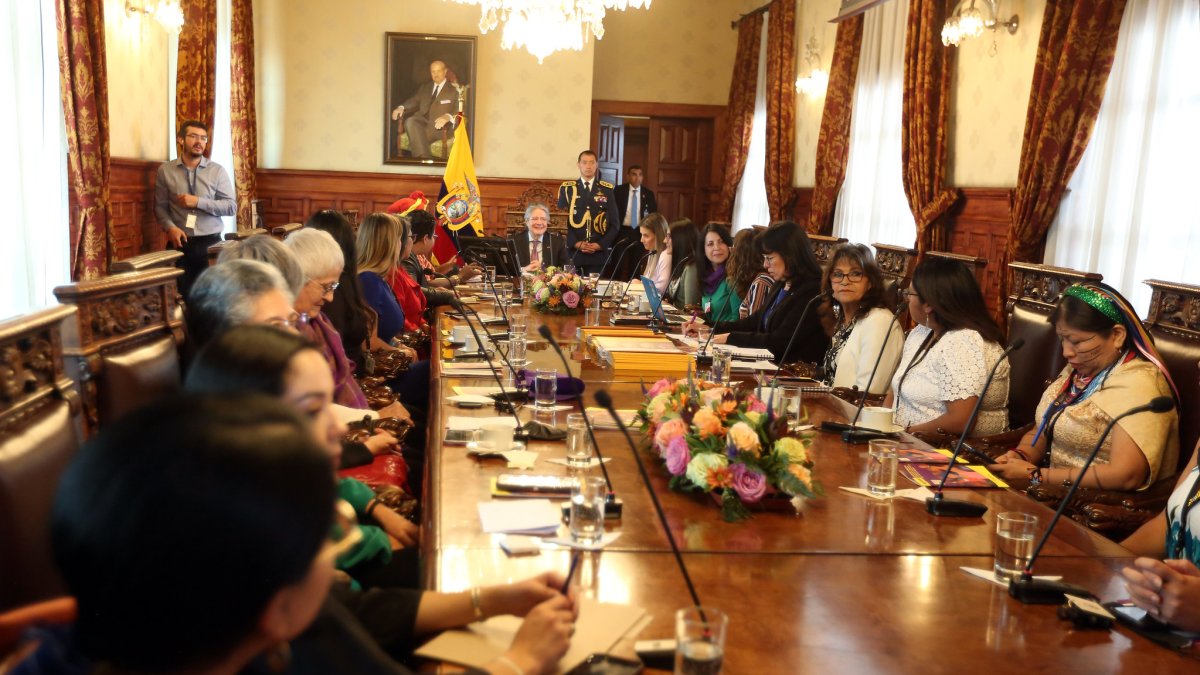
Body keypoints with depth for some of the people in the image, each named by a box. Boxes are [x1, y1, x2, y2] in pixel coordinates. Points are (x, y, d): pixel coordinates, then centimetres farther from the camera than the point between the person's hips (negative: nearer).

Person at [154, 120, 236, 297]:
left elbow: (231, 206, -3)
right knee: (184, 294, 2)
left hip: (210, 242, 0)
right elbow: (160, 206, 5)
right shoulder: (165, 170, 4)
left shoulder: (217, 171, 2)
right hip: (180, 243, 0)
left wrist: (198, 202, -13)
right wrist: (170, 227, -13)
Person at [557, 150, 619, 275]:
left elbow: (614, 223, 7)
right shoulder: (567, 188, 6)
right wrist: (575, 243, -10)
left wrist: (600, 245, -6)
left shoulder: (607, 189, 7)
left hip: (598, 253, 0)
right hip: (573, 252, 0)